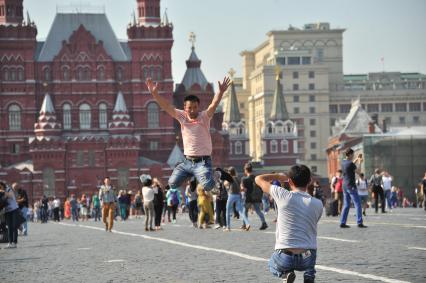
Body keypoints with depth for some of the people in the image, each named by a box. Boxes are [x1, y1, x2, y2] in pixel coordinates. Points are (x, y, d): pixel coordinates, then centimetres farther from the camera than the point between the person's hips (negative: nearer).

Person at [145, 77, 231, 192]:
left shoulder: (204, 117, -5)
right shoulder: (182, 117, 3)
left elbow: (214, 105, -22)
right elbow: (166, 106, -4)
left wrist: (221, 92, -41)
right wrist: (154, 93, -18)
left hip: (202, 162, -4)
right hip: (187, 161, 4)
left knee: (207, 186, -25)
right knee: (172, 184, -4)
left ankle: (213, 174, 11)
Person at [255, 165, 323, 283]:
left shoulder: (283, 195, -7)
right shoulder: (318, 204, 0)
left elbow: (259, 179, 7)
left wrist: (278, 176, 24)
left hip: (284, 259, -2)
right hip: (308, 259, 2)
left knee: (273, 265, 35)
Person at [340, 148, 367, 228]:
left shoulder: (343, 162, 7)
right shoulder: (350, 163, -17)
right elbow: (358, 171, -8)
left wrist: (357, 158, 26)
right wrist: (360, 163, 4)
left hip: (345, 186, 8)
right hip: (351, 186, -8)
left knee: (346, 205, 11)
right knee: (357, 204, -4)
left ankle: (342, 223, 8)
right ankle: (359, 223, -8)